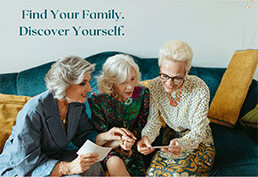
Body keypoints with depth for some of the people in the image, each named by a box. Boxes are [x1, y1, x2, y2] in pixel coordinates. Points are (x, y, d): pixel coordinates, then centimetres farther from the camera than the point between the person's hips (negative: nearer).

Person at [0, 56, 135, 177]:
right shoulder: (34, 111, -30)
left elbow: (83, 136, 0)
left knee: (93, 165, -17)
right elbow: (25, 164, -29)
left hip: (53, 158, 6)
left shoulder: (77, 104, -7)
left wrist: (105, 136, -20)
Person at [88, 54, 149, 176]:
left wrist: (129, 142, -14)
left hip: (133, 146, 2)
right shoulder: (97, 100, -15)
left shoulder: (142, 94, -9)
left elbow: (141, 125, 3)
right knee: (114, 163, -33)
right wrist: (119, 142, -27)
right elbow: (100, 135, -7)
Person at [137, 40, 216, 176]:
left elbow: (198, 131, -23)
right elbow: (153, 122, -9)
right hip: (171, 137, 3)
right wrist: (146, 137, -32)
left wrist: (182, 144, -44)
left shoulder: (200, 89, -25)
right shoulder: (154, 86, -15)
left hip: (199, 140, -2)